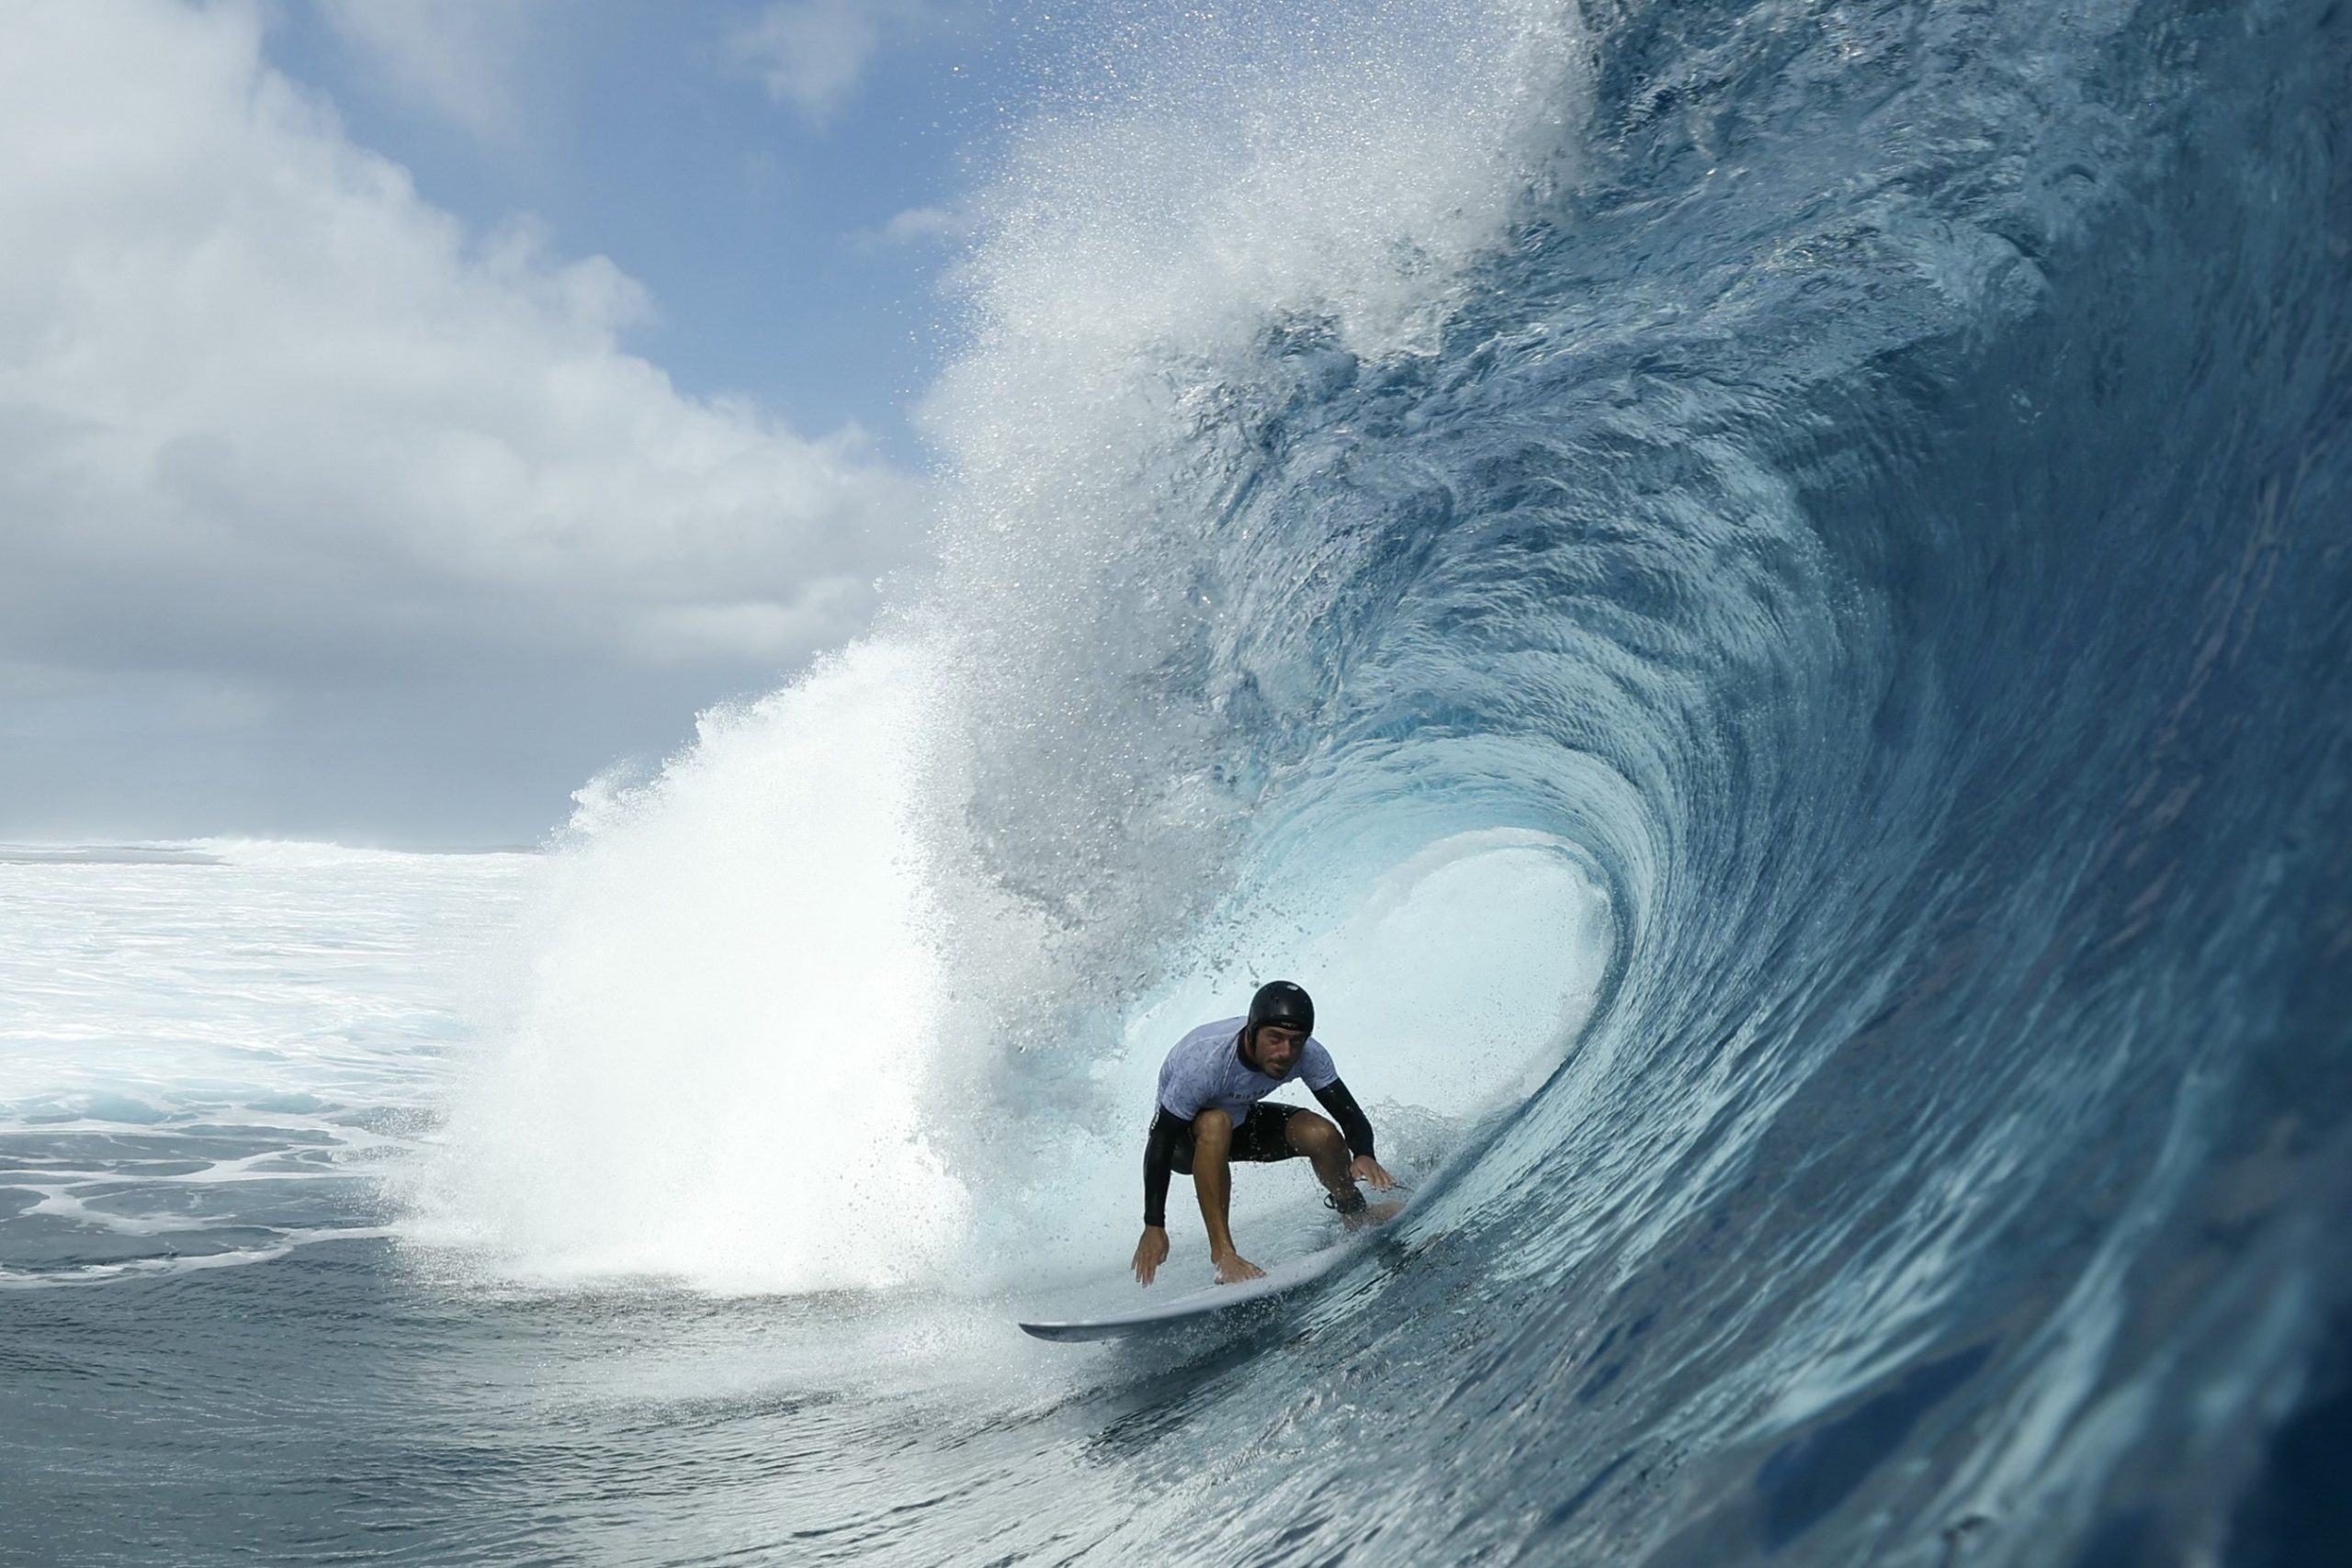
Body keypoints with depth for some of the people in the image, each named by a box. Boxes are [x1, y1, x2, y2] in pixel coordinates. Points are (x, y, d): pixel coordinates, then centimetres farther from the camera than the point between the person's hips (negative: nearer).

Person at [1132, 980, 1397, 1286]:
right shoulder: (1203, 1061, -37)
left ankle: (1357, 1216, 11)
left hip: (1243, 1121, 4)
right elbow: (1160, 1145, -32)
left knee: (1322, 1135, -19)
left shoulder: (1308, 1054, -24)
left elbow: (1349, 1113, -18)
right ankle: (1222, 1254, -33)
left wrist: (1363, 1155, -41)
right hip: (1182, 1136, -4)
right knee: (1216, 1122, -38)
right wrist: (1154, 1227, -33)